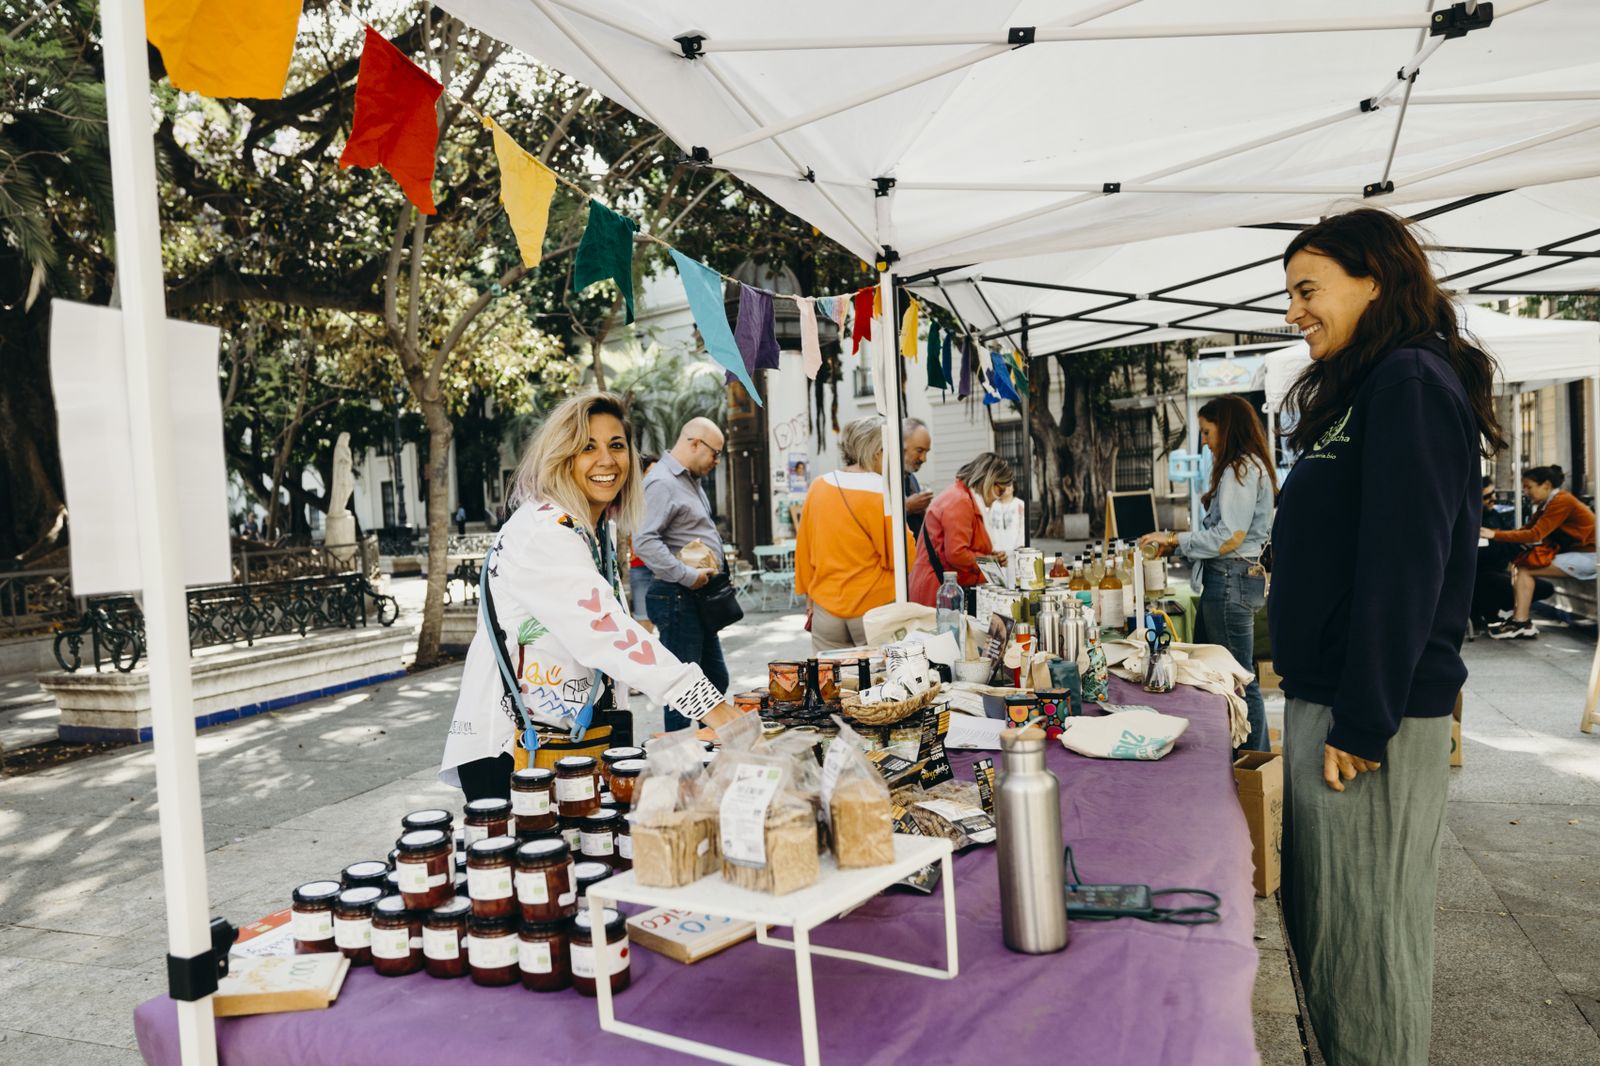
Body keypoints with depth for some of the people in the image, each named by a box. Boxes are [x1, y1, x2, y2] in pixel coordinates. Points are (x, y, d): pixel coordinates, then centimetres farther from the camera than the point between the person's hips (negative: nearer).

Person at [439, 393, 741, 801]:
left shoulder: (599, 526, 7)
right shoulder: (542, 531, -22)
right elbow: (606, 631, -33)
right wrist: (712, 707, -37)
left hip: (569, 733, 9)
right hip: (505, 747, -8)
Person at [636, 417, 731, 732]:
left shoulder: (690, 479, 16)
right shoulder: (662, 482, -16)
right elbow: (644, 541, -27)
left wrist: (714, 569, 13)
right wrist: (688, 575, -24)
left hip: (697, 597, 11)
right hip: (676, 598, -10)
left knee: (716, 679, 17)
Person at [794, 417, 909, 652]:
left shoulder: (818, 487, 2)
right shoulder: (883, 492, -13)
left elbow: (804, 549, 9)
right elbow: (899, 557, -11)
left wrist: (810, 596, 19)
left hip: (826, 608, 4)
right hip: (874, 607, -4)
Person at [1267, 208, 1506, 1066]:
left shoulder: (1409, 382, -13)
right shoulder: (1364, 386, 16)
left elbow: (1404, 565, -20)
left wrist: (1364, 725, -19)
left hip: (1372, 713, -9)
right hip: (1326, 696, 9)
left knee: (1365, 930, 3)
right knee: (1320, 917, 18)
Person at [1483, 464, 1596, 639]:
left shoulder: (1562, 501, -17)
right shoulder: (1547, 504, 11)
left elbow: (1535, 534, -23)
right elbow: (1527, 529, 5)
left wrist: (1495, 535, -24)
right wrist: (1493, 533, -7)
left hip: (1588, 557, -9)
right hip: (1574, 552, 9)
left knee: (1525, 569, -16)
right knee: (1518, 566, -5)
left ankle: (1521, 623, -14)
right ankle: (1520, 620, -12)